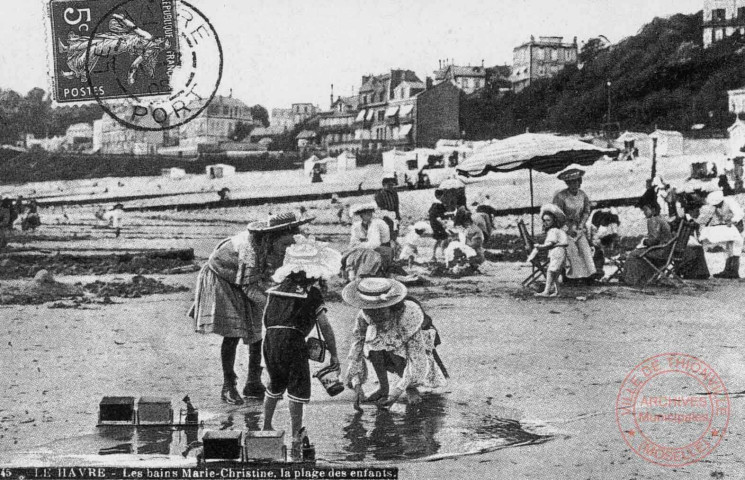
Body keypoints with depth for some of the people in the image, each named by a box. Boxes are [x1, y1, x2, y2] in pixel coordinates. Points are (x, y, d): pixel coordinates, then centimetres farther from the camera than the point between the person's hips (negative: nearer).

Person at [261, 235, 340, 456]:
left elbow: (266, 319, 19)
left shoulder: (279, 288, 15)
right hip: (293, 340, -6)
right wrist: (334, 354, 4)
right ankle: (295, 438, 0)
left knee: (275, 385, 24)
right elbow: (325, 326, -3)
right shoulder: (312, 292, -1)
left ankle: (266, 427, 35)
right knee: (298, 388, 3)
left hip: (270, 338, 6)